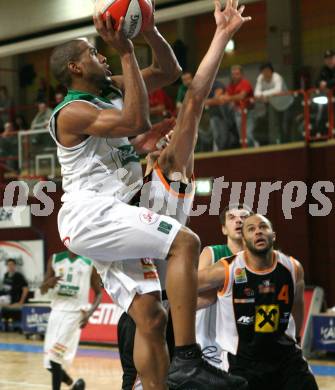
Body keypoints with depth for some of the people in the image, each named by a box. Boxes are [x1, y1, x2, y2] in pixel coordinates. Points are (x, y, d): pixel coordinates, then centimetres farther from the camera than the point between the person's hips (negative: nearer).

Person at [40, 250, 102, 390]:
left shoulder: (90, 263, -2)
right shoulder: (55, 259, 7)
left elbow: (99, 293, 5)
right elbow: (42, 289, 10)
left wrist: (89, 313, -12)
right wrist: (49, 283, -14)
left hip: (75, 313, -4)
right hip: (57, 311, 4)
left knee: (55, 358, -16)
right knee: (50, 362, 6)